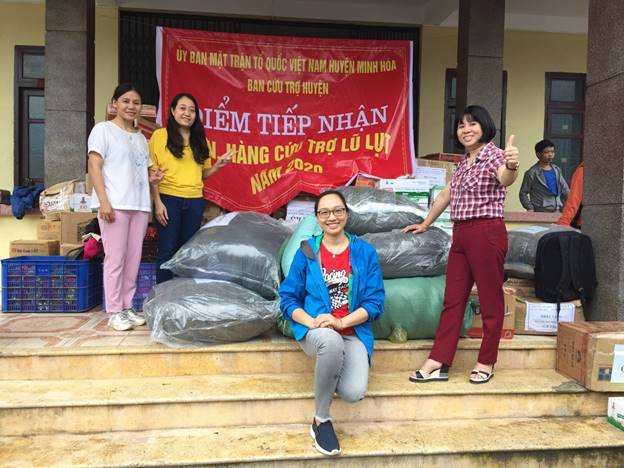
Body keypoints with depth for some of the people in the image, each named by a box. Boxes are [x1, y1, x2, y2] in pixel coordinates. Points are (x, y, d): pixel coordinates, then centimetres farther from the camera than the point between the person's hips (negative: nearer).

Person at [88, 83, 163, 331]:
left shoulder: (141, 137, 20)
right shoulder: (103, 129, 3)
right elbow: (94, 167, -5)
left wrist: (151, 178, 2)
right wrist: (104, 201, -15)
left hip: (139, 205, 6)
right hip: (115, 204, -6)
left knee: (133, 259, 5)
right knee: (116, 258, -6)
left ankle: (127, 307, 13)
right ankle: (114, 311, 1)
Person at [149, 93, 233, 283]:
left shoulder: (198, 140, 14)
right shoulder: (160, 135, -1)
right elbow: (152, 173, -4)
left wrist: (218, 164, -2)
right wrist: (158, 202, -11)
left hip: (195, 202, 5)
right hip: (168, 199, -4)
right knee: (168, 251, 1)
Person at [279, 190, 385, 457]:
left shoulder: (365, 252, 3)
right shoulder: (306, 252, 3)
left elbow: (375, 302, -1)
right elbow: (288, 299, 2)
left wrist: (341, 322, -17)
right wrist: (312, 322, -17)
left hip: (352, 331, 1)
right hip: (314, 330, 0)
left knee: (354, 393, -26)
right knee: (332, 341, -39)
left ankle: (327, 372, 13)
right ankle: (320, 421, -14)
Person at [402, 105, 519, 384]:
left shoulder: (494, 155, -6)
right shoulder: (464, 162, 16)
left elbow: (505, 179, -29)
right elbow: (445, 196, 26)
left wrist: (512, 167, -52)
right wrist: (425, 224, 33)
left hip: (486, 233, -8)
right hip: (460, 234, 8)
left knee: (490, 299, 4)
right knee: (452, 299, 7)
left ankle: (486, 363, 17)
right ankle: (438, 363, 13)